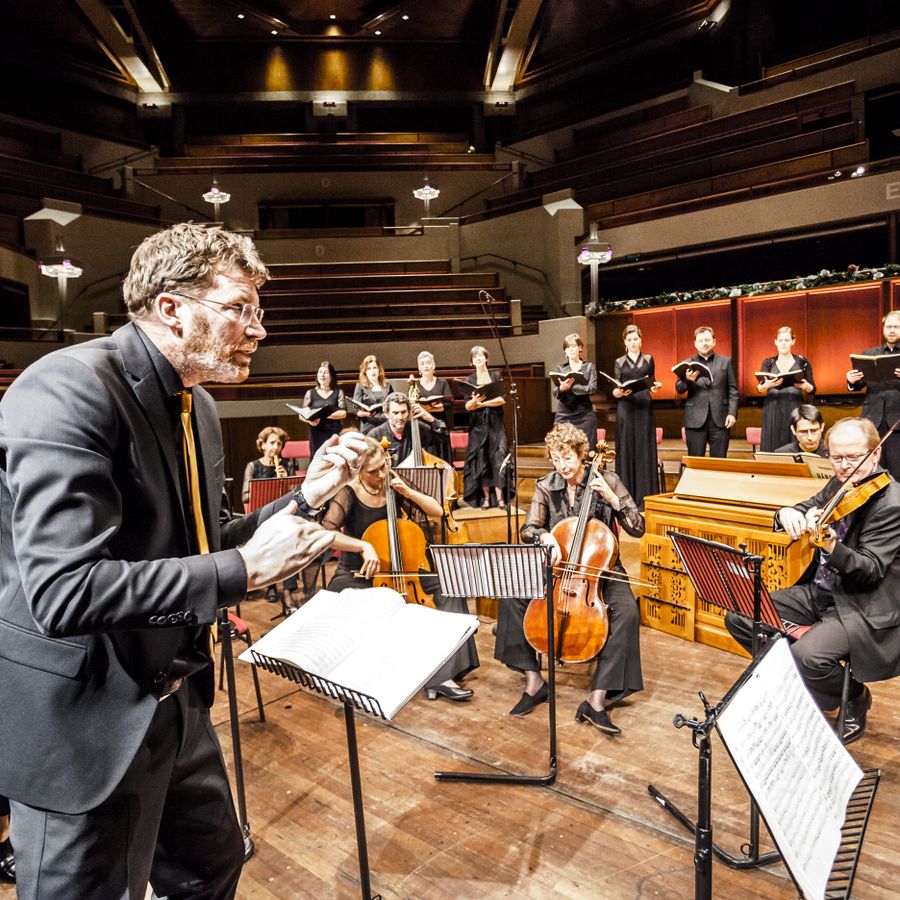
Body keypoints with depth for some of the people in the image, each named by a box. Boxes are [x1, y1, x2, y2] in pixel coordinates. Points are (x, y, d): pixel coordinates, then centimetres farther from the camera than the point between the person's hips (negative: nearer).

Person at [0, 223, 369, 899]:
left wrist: (305, 497, -2)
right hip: (86, 723, -8)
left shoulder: (196, 405, 5)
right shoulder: (69, 388, -22)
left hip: (176, 701, 9)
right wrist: (245, 570, -26)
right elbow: (62, 592, -31)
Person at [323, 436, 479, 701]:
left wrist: (408, 492, -16)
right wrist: (363, 546, -37)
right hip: (357, 574, -4)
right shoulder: (348, 494, -14)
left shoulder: (392, 483, -2)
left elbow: (437, 511, -1)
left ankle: (442, 674, -18)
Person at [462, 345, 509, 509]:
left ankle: (500, 497, -8)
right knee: (480, 460, -2)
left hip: (495, 424, -1)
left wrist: (482, 403, -11)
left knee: (498, 458, -8)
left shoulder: (496, 376, 7)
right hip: (477, 426, 1)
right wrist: (474, 400, -22)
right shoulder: (470, 380, 9)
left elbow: (502, 399, -4)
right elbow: (467, 406, 0)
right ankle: (485, 497, 3)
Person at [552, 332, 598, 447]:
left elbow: (592, 388, -6)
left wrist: (570, 387, -18)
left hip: (584, 415, -1)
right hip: (564, 415, 1)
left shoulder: (589, 367, 8)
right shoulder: (560, 369, 11)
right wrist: (562, 388, -22)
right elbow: (555, 393, 1)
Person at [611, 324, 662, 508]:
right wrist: (619, 392, -17)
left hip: (645, 408, 1)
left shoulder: (648, 360, 13)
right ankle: (627, 496, 3)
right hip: (626, 409, 0)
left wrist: (655, 387, -9)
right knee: (626, 450, -2)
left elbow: (652, 385, 14)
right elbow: (614, 390, 5)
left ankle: (644, 496, 3)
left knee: (645, 450, -1)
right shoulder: (619, 362, 10)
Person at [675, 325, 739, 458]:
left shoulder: (726, 361, 9)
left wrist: (732, 413, -4)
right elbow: (679, 389, 0)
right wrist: (687, 380, -21)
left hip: (720, 419, 1)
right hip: (695, 419, 0)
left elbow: (732, 390, 7)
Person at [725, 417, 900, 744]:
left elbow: (871, 571, -23)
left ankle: (856, 698, 4)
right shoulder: (840, 485, 4)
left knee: (806, 656, -31)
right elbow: (804, 509, 12)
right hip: (819, 591, 7)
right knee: (739, 616, -5)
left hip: (864, 606, -7)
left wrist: (830, 544, -43)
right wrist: (788, 514, -14)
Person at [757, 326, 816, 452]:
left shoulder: (803, 362, 6)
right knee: (772, 447, -3)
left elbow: (813, 389, 7)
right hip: (772, 411, 1)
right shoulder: (768, 363, 8)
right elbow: (760, 389, 3)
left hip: (795, 409, -1)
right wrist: (767, 385, -20)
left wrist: (806, 386, -15)